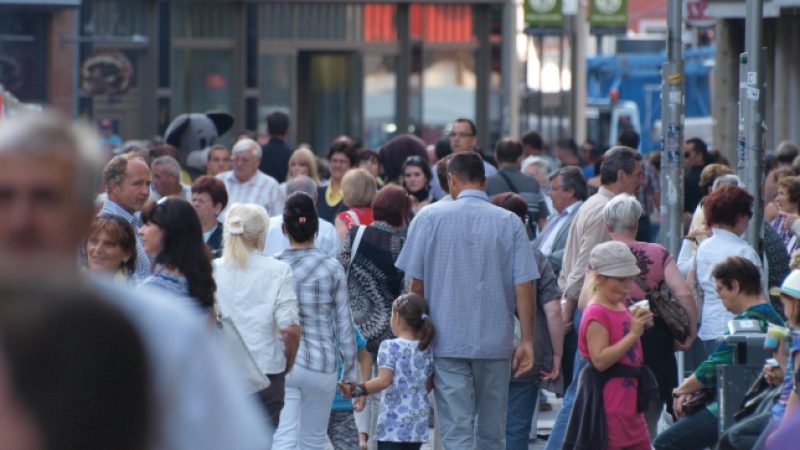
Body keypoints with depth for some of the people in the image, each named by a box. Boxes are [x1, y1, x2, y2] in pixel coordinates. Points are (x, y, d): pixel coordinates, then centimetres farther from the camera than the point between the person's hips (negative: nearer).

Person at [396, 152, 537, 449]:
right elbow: (524, 285, -5)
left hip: (447, 343, -1)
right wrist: (527, 341, -1)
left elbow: (416, 284, 1)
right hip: (496, 343, 1)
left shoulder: (429, 218, -2)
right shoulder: (509, 223, -2)